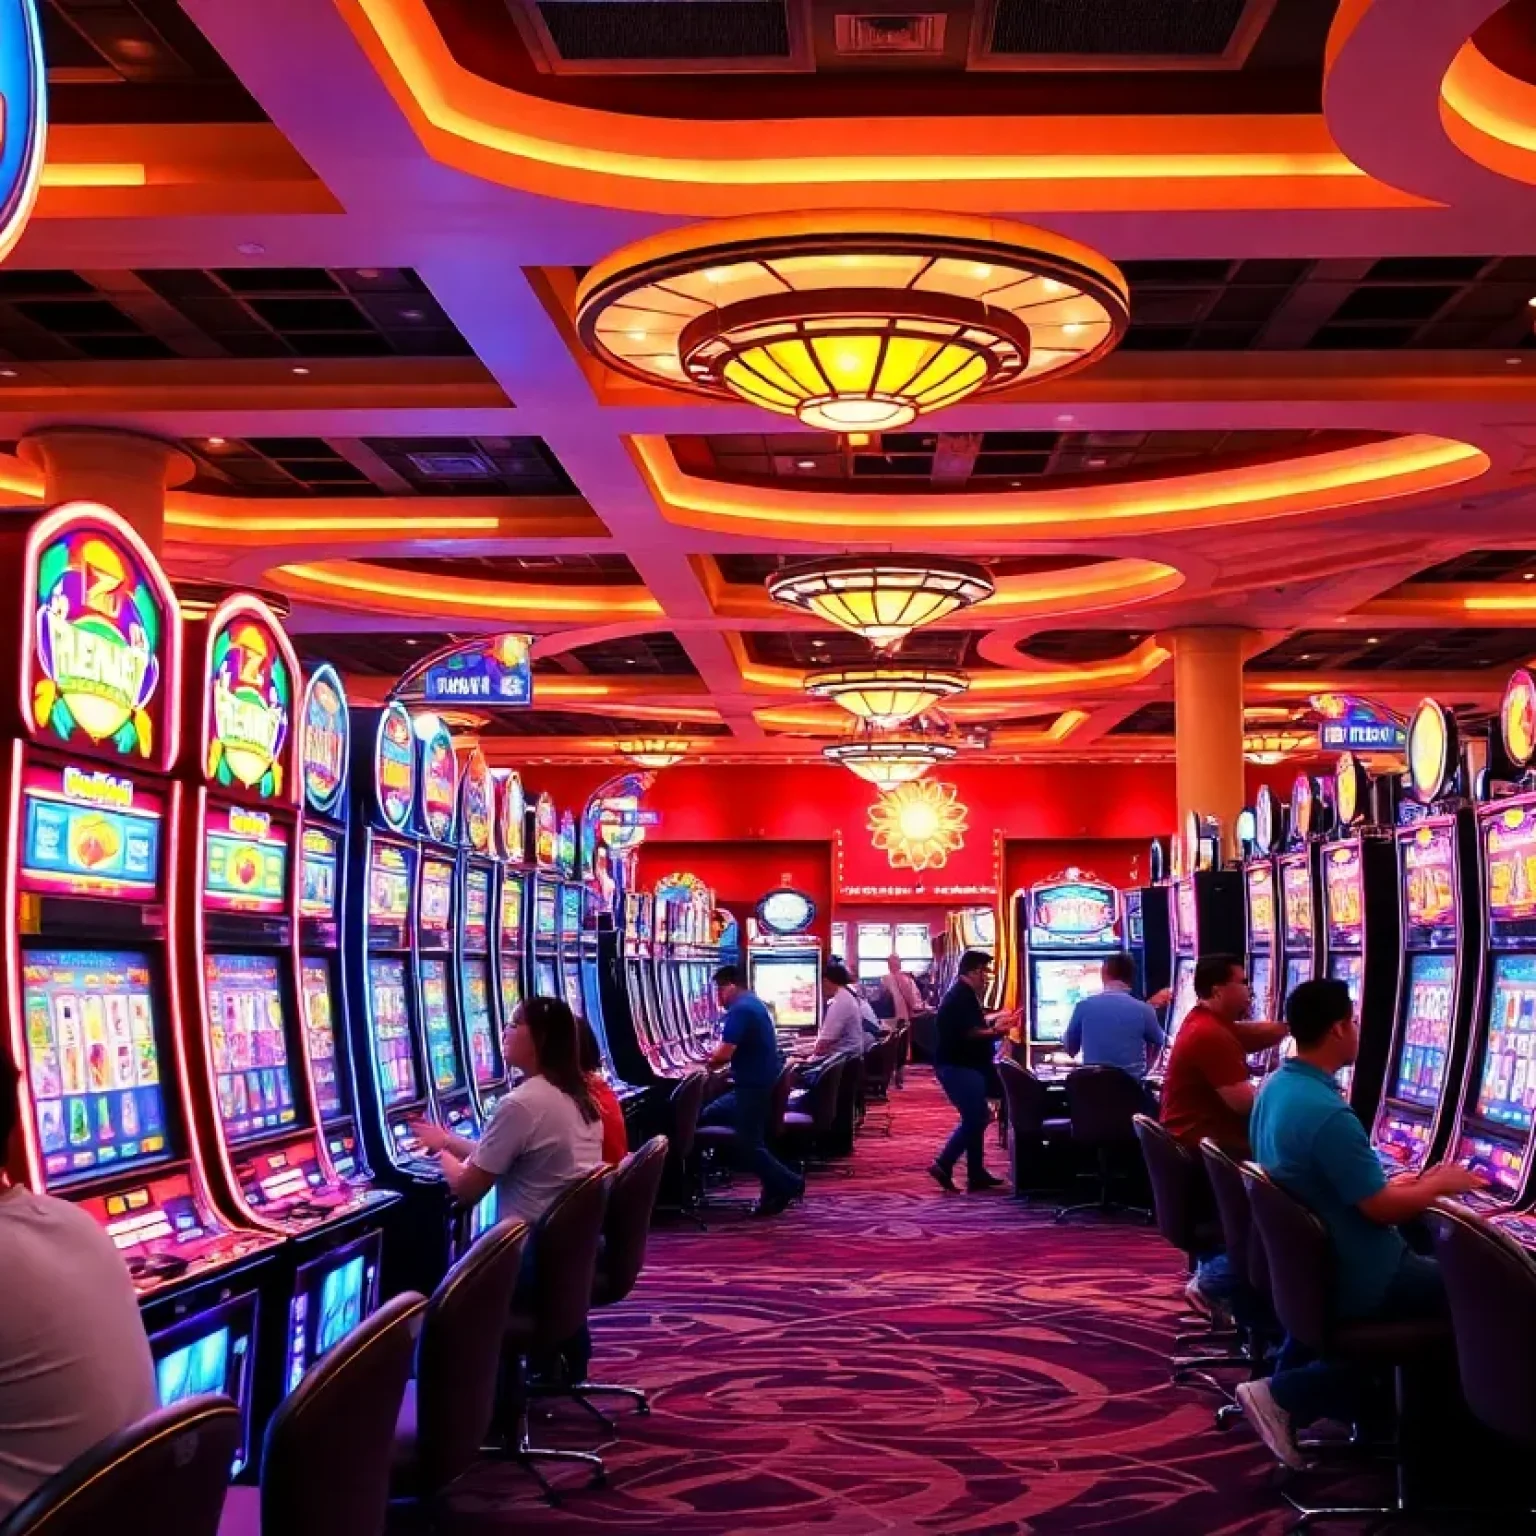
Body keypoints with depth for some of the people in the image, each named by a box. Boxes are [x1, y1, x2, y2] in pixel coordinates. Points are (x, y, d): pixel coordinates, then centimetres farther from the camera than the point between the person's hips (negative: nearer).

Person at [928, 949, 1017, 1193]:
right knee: (974, 1119, -9)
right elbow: (972, 1033, -24)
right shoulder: (961, 997, -17)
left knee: (975, 1118, 13)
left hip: (963, 1066, 11)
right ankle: (942, 1165, -7)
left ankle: (976, 1174, 16)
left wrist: (994, 1023, 6)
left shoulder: (964, 995, 16)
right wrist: (998, 1031, -14)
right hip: (958, 1067, -11)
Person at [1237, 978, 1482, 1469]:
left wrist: (1392, 1184, 12)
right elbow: (1382, 1210, -22)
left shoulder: (1275, 1087, 0)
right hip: (1348, 1278, -9)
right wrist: (1438, 1185, -5)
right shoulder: (1327, 1113, -29)